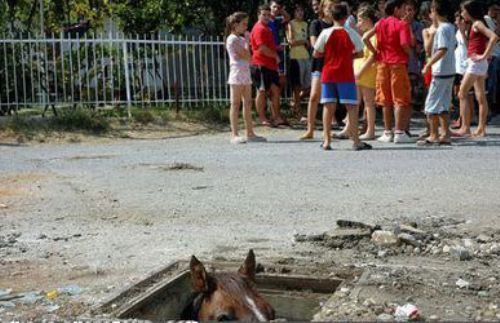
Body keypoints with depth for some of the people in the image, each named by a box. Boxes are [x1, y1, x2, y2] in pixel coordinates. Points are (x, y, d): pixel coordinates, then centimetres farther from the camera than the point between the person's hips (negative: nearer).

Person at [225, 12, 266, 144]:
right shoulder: (233, 39, -10)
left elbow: (248, 58, 15)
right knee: (236, 104, -7)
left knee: (247, 103, 8)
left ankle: (250, 133, 12)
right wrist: (246, 41, -3)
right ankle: (234, 134, -6)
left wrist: (246, 40, 10)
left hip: (245, 73, 9)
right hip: (237, 73, -9)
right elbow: (247, 56, -16)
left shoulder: (240, 38, 19)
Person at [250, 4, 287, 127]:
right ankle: (262, 119, 1)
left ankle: (276, 117, 12)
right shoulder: (259, 29, -13)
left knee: (275, 90, 8)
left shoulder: (267, 28, 19)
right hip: (261, 65, -10)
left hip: (271, 65, 10)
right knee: (262, 91, -4)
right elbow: (262, 48, -20)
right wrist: (275, 56, -10)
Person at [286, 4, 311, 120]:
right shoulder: (291, 24, -2)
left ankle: (296, 103, 24)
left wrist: (307, 44, 0)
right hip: (296, 57, -7)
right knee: (297, 85, -4)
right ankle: (297, 111, 4)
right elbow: (291, 41, -12)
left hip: (306, 57, 7)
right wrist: (303, 41, -3)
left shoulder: (305, 24, 19)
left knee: (308, 85, 5)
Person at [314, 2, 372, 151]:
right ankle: (356, 141, 0)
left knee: (328, 106, 5)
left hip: (328, 74, 2)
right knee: (351, 107, 1)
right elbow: (359, 52, 4)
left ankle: (326, 140, 5)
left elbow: (316, 54, 2)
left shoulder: (326, 33, -2)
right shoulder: (351, 33, -3)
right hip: (346, 75, -2)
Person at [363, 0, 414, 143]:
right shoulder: (402, 25, -6)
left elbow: (365, 38, -2)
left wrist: (375, 51, 7)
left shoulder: (380, 23, 8)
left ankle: (387, 133, 12)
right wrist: (409, 53, 2)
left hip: (383, 63, 5)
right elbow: (404, 44, -18)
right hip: (398, 63, -4)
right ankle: (399, 133, -2)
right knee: (400, 99, 1)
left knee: (386, 100, 10)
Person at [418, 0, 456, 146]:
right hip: (450, 71, 9)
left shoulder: (441, 29, -15)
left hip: (440, 72, -9)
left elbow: (442, 50, -24)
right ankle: (445, 135, 13)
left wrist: (428, 65, -21)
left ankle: (433, 135, 1)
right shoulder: (450, 27, 11)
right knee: (443, 105, 13)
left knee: (431, 104, -2)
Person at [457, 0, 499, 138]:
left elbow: (494, 37, -23)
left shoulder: (477, 24, -11)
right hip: (477, 64, 9)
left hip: (476, 63, -9)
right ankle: (481, 129, 9)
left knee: (462, 94, -8)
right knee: (480, 97, 7)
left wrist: (484, 56, -21)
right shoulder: (475, 24, 16)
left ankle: (465, 127, -11)